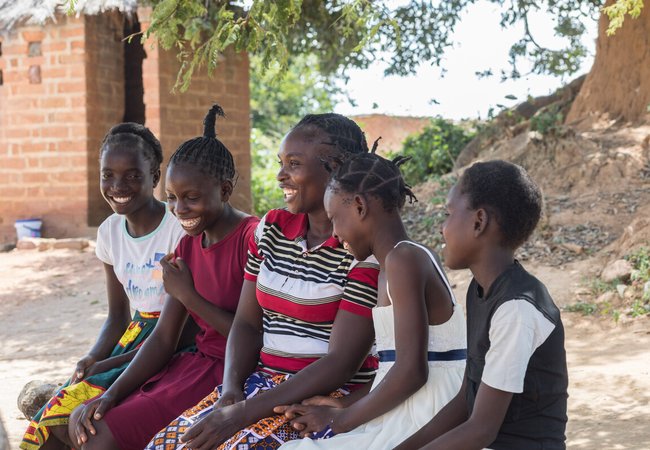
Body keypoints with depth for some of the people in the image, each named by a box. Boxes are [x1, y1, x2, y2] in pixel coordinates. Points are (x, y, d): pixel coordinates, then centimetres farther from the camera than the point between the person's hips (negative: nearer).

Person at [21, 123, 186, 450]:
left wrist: (108, 365, -18)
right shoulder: (110, 232, 6)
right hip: (134, 335, 6)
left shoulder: (179, 227, -15)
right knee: (54, 419, -12)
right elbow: (118, 315, 13)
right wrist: (93, 359, -8)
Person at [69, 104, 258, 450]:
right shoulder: (188, 245, 11)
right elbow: (163, 338, 7)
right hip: (195, 362, 8)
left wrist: (188, 295, -13)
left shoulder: (251, 239, -15)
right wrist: (113, 393, -6)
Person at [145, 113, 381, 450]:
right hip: (259, 381, 6)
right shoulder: (271, 229, 10)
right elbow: (246, 323, 12)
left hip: (329, 397, -6)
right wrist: (231, 390, -9)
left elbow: (341, 364, -15)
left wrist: (243, 413, -20)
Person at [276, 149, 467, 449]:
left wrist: (342, 419, -10)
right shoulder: (413, 257, 15)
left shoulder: (403, 259, -14)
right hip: (403, 416, 9)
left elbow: (411, 371, -20)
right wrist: (347, 405, 10)